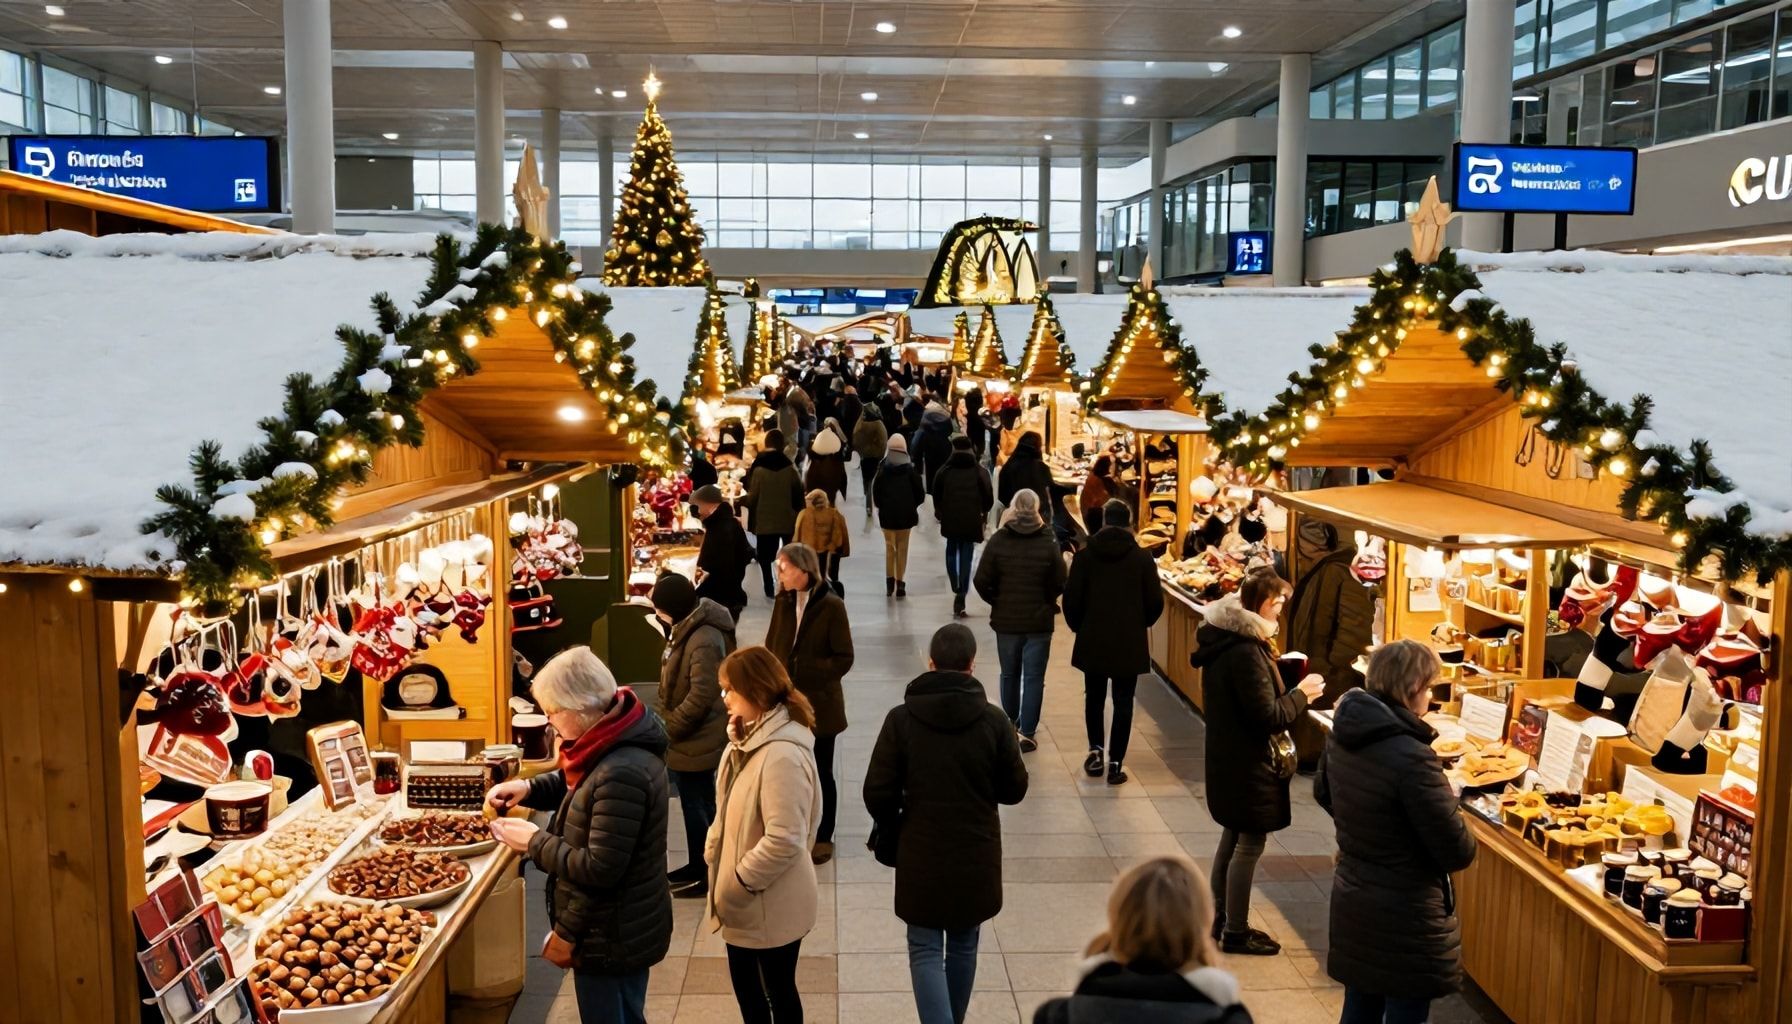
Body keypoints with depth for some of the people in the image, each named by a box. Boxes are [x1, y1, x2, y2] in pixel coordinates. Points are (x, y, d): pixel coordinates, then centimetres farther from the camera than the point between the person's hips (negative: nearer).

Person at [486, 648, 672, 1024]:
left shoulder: (621, 773, -32)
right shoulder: (614, 742, 0)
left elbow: (600, 869, -29)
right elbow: (574, 785, 21)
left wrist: (535, 842, -18)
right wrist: (529, 788, 2)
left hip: (612, 937, -10)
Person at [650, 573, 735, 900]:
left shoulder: (704, 640, -27)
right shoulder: (688, 628, 5)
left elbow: (700, 698, -29)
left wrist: (665, 728, -19)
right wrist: (667, 723, 12)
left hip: (696, 739, -10)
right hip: (689, 736, 10)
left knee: (697, 805, 3)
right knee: (697, 803, 20)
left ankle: (707, 875, 16)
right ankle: (698, 865, 33)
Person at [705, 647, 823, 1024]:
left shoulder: (782, 755, -29)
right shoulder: (750, 737, 2)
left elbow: (784, 840, -31)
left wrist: (740, 883, -20)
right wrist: (713, 849, 1)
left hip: (771, 905, -9)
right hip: (746, 903, 9)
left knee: (778, 991, 11)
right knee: (745, 985, 23)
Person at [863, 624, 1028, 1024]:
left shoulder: (901, 718, -12)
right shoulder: (993, 720, -11)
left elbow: (877, 794, -10)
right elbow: (1014, 790, -2)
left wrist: (896, 830, 9)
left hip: (921, 855, -2)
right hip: (976, 855, 2)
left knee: (925, 949, 8)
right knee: (963, 945, 19)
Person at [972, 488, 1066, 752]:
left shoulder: (998, 540, -9)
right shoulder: (1048, 543, -10)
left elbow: (981, 581, -10)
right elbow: (1060, 584, -8)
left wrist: (997, 601, 7)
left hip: (1005, 620, 2)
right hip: (1039, 621, -2)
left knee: (1009, 674, 19)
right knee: (1033, 678, 5)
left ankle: (1011, 724, 34)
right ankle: (1027, 733, 3)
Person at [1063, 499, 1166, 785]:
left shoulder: (1085, 555, -5)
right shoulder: (1142, 557, -7)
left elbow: (1071, 600, -5)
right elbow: (1155, 603, -5)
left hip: (1092, 641, 1)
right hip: (1130, 643, -1)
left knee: (1094, 697, 19)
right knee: (1123, 702, 6)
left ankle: (1096, 749, 12)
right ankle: (1115, 763, 6)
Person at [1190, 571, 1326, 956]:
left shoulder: (1221, 636, 4)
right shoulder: (1245, 652, -26)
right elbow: (1268, 717, -23)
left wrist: (1292, 691, 6)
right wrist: (1301, 694, -10)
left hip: (1228, 757, 10)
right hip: (1249, 763, -10)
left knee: (1232, 836, 20)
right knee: (1249, 844, 3)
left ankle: (1220, 918, 32)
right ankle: (1236, 932, 15)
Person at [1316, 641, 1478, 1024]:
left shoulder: (1342, 733, -3)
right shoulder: (1412, 757, -28)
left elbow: (1324, 795, 17)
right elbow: (1458, 852, -20)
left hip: (1351, 899, 8)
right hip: (1404, 914, -7)